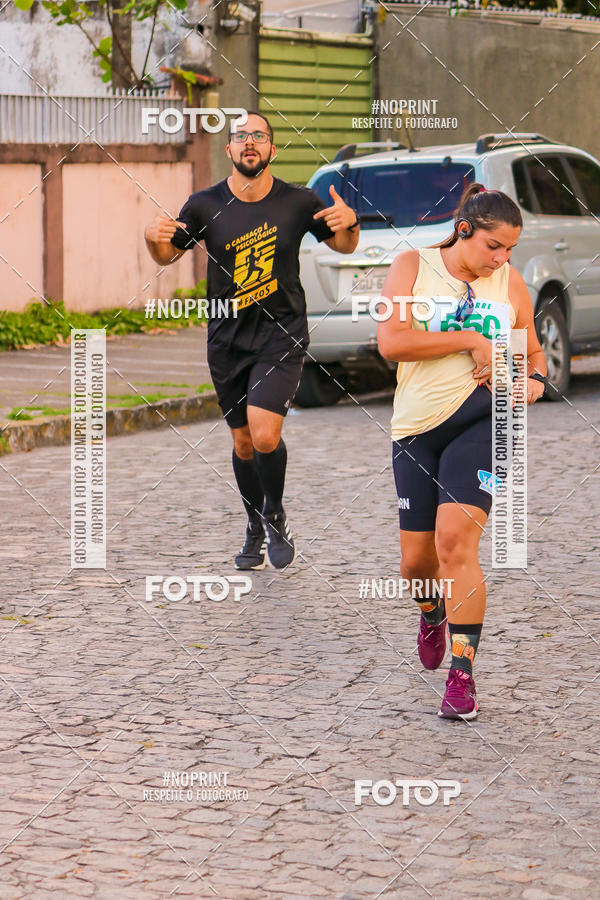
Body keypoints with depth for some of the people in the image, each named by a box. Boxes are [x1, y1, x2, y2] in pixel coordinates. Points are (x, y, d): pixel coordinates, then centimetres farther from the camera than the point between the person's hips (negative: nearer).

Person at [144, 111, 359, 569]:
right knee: (244, 443, 11)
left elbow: (344, 245, 10)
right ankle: (256, 530, 33)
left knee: (264, 434, -19)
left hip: (282, 334, -2)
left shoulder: (298, 202, -4)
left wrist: (350, 222, -13)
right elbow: (167, 255, 10)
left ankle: (276, 518, 7)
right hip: (227, 338, 3)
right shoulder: (206, 205, -2)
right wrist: (154, 238, -13)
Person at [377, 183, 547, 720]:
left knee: (456, 539, -20)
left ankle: (463, 675, -15)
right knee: (417, 561, 6)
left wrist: (534, 381, -3)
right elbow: (391, 341, -13)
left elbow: (532, 351, 20)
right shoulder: (414, 267, 1)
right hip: (417, 428, 1)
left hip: (482, 420, -1)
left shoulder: (510, 283, 7)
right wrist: (471, 341, -15)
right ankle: (434, 614, 44)